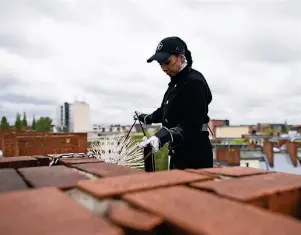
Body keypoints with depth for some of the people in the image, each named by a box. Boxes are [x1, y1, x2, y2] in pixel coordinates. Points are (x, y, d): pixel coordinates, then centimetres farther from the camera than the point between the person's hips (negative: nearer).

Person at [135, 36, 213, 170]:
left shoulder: (195, 82, -16)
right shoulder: (175, 83, 15)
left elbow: (192, 124, -25)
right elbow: (166, 110, 29)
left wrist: (163, 136, -38)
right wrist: (147, 118, 42)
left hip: (195, 157, -9)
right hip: (179, 153, 10)